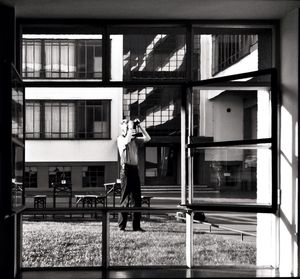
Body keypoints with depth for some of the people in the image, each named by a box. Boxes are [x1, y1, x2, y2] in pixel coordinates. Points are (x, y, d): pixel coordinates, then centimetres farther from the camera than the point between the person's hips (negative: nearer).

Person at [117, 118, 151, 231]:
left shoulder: (135, 139, 17)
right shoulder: (120, 138, 0)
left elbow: (147, 138, 10)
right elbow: (126, 141, -21)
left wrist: (139, 126, 6)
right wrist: (131, 127, -12)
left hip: (135, 169, 6)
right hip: (126, 169, -6)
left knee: (137, 199, 4)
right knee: (125, 198, -4)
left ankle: (136, 225, 8)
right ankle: (122, 225, 1)